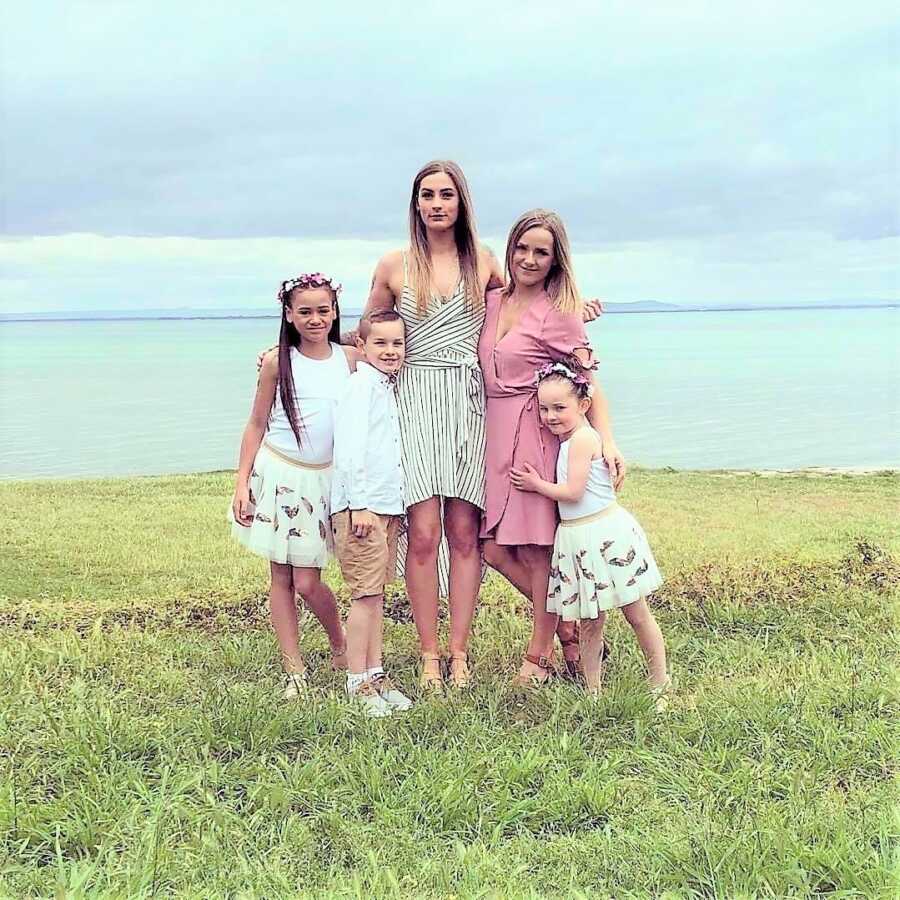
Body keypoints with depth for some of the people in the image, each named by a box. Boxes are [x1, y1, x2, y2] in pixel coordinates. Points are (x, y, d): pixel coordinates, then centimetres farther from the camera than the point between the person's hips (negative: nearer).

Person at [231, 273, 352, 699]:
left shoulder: (350, 359, 1)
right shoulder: (277, 363, -3)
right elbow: (257, 425, 3)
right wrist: (242, 482, -2)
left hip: (323, 477, 0)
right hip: (278, 473, 0)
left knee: (307, 582, -3)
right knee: (281, 577, 3)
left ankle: (341, 648, 23)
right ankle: (293, 671, 12)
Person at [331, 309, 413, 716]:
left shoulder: (386, 386, 18)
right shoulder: (361, 384, -10)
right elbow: (350, 447, -17)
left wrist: (393, 507, 17)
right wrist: (359, 504, -21)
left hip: (386, 504, 9)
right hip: (361, 505, -9)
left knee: (376, 594, 12)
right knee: (365, 594, -6)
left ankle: (375, 674, 19)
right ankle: (359, 683, 1)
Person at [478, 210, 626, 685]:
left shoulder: (558, 313, -6)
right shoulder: (491, 301, 11)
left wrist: (607, 442, -22)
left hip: (538, 434, -7)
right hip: (495, 433, 7)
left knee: (536, 549, -1)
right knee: (495, 548, 6)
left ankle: (539, 655, 15)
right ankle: (566, 626, 25)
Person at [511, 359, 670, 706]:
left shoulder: (582, 438, -15)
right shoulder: (568, 438, 13)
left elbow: (572, 492, -18)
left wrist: (537, 485, -5)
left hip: (606, 533, -9)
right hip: (576, 539, 9)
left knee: (637, 613, 4)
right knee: (589, 623, 10)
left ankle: (660, 687, 15)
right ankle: (592, 690, 16)